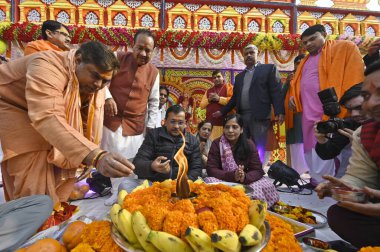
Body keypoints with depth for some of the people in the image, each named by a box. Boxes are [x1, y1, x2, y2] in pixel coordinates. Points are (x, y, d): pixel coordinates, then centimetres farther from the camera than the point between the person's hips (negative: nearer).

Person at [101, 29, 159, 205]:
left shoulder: (154, 73, 2)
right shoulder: (118, 59, -1)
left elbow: (154, 102, 8)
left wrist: (151, 126, 3)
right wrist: (107, 97, -14)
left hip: (135, 125, 0)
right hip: (111, 120, 0)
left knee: (133, 162, 5)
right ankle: (116, 192, 28)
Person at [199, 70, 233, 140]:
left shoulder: (228, 87, 7)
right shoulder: (209, 91, 21)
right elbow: (201, 105, 17)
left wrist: (219, 98, -10)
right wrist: (208, 100, 0)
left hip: (224, 123, -4)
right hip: (210, 123, 4)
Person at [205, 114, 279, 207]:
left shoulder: (249, 144, -4)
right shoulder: (216, 144, -8)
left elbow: (257, 170, -7)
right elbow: (211, 169, -12)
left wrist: (244, 177, -30)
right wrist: (232, 176, -28)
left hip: (245, 183, 1)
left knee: (267, 186, -24)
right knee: (209, 181, -31)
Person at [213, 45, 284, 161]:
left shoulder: (269, 68, 8)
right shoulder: (239, 76, 23)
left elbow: (276, 91, -2)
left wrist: (279, 112, -13)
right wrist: (222, 111, 16)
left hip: (259, 116, -4)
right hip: (241, 116, 5)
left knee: (258, 149, -4)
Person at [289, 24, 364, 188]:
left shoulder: (344, 48, 1)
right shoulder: (306, 61, 22)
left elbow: (353, 76, -8)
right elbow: (298, 82, 28)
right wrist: (293, 96, 8)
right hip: (308, 113, 8)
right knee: (311, 149, 13)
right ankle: (315, 182, 26)